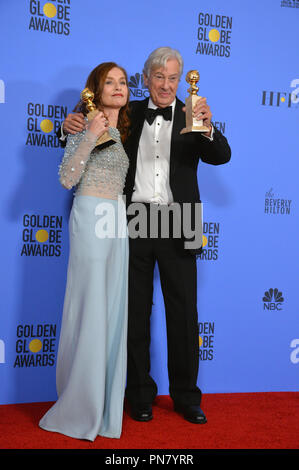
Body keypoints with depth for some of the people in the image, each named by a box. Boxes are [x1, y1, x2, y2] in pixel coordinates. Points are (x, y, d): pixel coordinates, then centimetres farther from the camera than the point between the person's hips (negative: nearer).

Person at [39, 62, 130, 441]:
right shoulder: (86, 126, -2)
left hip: (119, 221, 7)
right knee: (90, 307, -6)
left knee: (113, 308, 6)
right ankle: (80, 409, 6)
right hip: (92, 216, -7)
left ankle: (105, 401, 16)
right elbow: (66, 179, -11)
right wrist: (90, 138, -16)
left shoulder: (123, 131, 19)